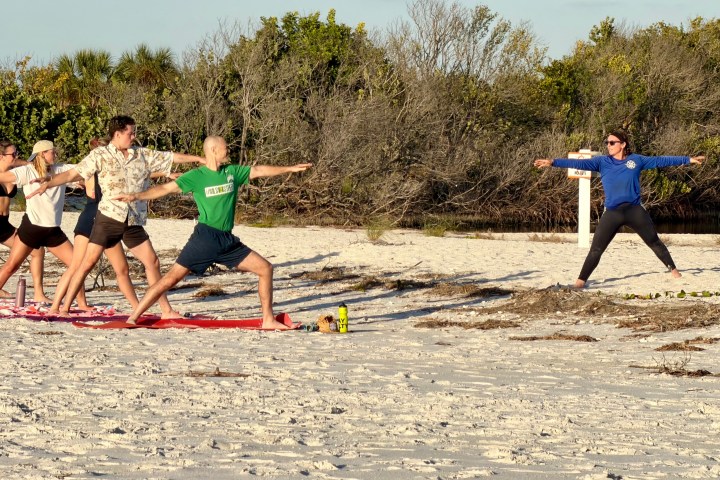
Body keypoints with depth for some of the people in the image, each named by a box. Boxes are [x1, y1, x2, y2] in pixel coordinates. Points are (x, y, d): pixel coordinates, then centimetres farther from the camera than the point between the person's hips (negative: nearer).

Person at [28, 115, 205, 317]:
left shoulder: (143, 155, 12)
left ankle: (166, 310, 13)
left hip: (134, 222, 4)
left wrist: (199, 158, 15)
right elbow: (72, 174, -5)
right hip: (109, 217, -4)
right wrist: (49, 183, -18)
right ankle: (58, 308, -5)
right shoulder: (100, 155, 0)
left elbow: (171, 157, 16)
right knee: (88, 262, -9)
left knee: (152, 262, 4)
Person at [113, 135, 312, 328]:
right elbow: (166, 188, -9)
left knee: (265, 269, 2)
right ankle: (134, 317, -8)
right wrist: (136, 196, -21)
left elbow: (259, 171, 18)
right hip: (205, 238, -6)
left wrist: (290, 169, 20)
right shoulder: (196, 176, -5)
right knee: (172, 277, -12)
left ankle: (268, 320, 11)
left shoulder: (232, 172, 11)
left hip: (228, 240, 6)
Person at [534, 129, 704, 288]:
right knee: (595, 250, -4)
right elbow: (580, 163, -8)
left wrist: (688, 160, 9)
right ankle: (581, 281, -1)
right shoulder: (602, 162, 0)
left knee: (655, 242, 12)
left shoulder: (636, 160, 2)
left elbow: (660, 161, 7)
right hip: (612, 214, 0)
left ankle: (673, 270, 29)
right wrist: (553, 162, -19)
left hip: (635, 211, 0)